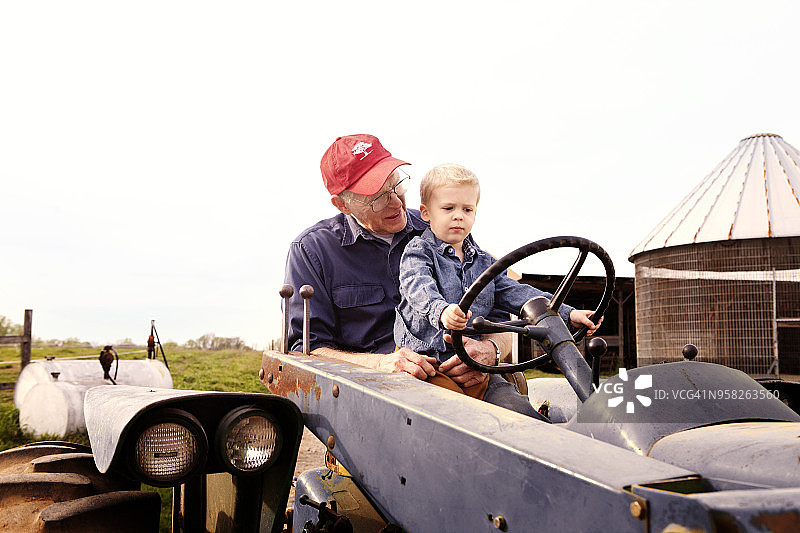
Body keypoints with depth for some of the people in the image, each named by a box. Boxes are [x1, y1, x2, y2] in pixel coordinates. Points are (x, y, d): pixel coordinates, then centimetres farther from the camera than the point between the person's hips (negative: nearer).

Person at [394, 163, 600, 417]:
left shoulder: (483, 262, 20)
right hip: (428, 358, -4)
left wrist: (567, 314, 3)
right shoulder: (418, 251, 2)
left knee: (518, 409, -17)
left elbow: (516, 294, 15)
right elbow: (418, 287, -19)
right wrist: (441, 311, -42)